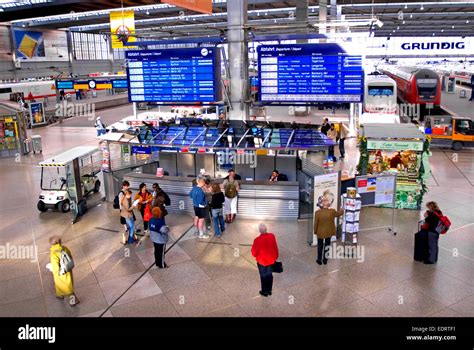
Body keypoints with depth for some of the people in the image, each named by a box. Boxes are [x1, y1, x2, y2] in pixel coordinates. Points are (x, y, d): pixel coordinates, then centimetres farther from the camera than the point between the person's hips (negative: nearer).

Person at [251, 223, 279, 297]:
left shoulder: (257, 240, -28)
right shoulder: (272, 236, -18)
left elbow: (254, 253, -16)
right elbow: (275, 247, -4)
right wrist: (276, 257, 11)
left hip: (262, 261, -3)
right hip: (271, 260, 3)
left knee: (263, 276, 17)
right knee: (270, 275, 22)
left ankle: (264, 292, 33)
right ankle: (269, 290, 38)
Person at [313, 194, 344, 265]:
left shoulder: (317, 212, -24)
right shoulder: (332, 211, -22)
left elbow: (316, 223, -13)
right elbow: (339, 214, 1)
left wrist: (315, 232, 3)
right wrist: (342, 210, 23)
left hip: (320, 232, -1)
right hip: (329, 232, 1)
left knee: (320, 246, 19)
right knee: (327, 245, 20)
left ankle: (319, 260, 30)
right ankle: (325, 259, 32)